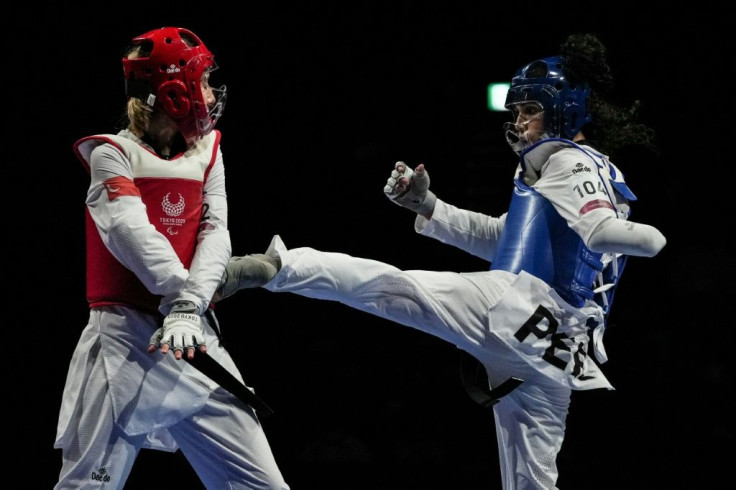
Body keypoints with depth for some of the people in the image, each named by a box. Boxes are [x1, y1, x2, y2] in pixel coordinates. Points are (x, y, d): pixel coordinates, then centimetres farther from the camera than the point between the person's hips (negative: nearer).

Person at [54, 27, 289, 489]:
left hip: (195, 337, 5)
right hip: (125, 339, -5)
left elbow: (215, 234, 0)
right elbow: (130, 229, -18)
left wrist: (189, 306, -19)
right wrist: (181, 292, -35)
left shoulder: (206, 153, 15)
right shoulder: (114, 155, 0)